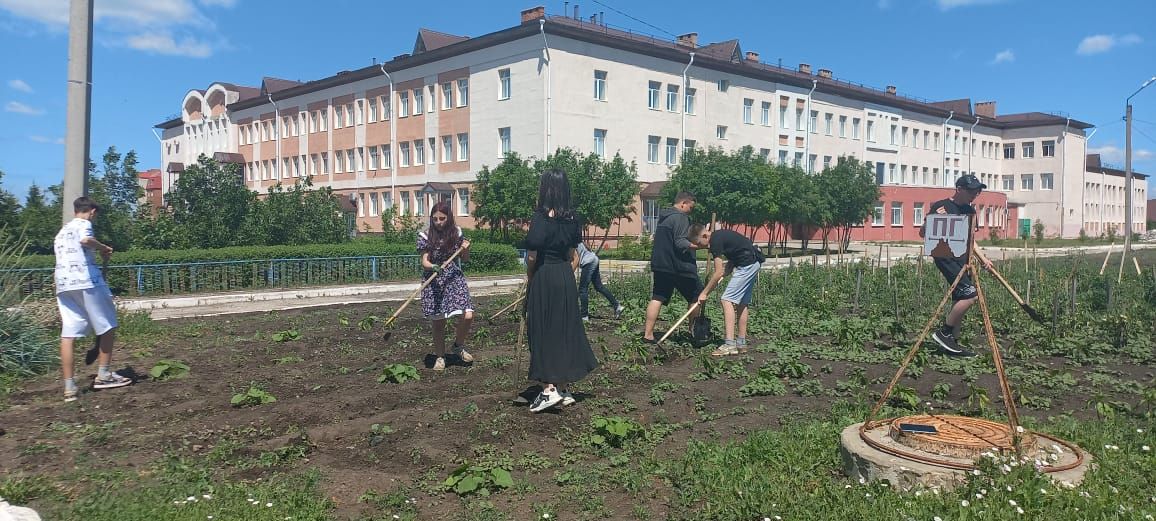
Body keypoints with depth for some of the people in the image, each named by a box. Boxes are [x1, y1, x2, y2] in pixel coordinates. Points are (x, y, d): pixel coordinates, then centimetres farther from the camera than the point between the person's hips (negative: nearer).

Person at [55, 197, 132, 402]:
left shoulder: (61, 231, 28)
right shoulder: (84, 224, 3)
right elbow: (85, 240, -21)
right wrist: (103, 248, -4)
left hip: (63, 284, 7)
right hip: (86, 279, -7)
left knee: (68, 333, 2)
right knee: (108, 325, 6)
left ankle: (69, 387, -1)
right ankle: (103, 375, 7)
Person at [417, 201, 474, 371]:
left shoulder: (457, 233, 3)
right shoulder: (425, 236, -5)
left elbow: (464, 259, 10)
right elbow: (424, 262, -7)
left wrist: (466, 249, -11)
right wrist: (432, 267, -28)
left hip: (455, 279, 2)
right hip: (434, 281, -2)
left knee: (467, 316, -12)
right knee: (438, 322, 3)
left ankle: (458, 346, 16)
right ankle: (440, 356, 23)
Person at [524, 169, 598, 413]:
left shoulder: (541, 217, -15)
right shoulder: (571, 218, 5)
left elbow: (532, 256, -15)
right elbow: (574, 256, 9)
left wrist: (529, 278, 2)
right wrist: (567, 275, 17)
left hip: (543, 278, -6)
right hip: (566, 278, 6)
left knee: (543, 331, 1)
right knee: (564, 330, 12)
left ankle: (549, 389, -1)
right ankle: (563, 388, 19)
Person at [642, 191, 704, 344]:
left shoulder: (663, 217, 17)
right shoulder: (680, 218, -12)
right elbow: (681, 243, -22)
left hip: (660, 264, 8)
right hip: (680, 267, -8)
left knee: (657, 298, 4)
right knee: (697, 297, 8)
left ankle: (648, 334, -2)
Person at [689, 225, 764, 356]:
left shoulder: (716, 241, -16)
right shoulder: (720, 236, 14)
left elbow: (718, 273, -16)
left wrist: (704, 293, -10)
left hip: (747, 265, -10)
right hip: (754, 263, 10)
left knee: (727, 300, -12)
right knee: (742, 303, 14)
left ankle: (730, 345, -17)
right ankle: (741, 344, 18)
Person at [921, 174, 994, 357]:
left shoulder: (970, 211, 14)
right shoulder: (941, 206, -8)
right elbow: (923, 233, -6)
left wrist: (982, 258, 13)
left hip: (963, 259, 8)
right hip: (946, 258, -8)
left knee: (960, 301, 7)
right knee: (970, 294, -18)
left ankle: (952, 343, 15)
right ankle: (943, 332, -7)